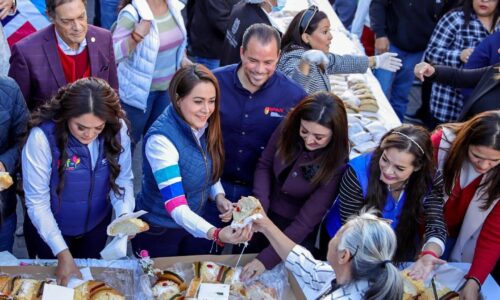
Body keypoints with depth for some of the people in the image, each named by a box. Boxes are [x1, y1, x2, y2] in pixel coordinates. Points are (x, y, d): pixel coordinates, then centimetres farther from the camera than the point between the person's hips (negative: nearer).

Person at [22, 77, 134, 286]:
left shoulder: (117, 129, -21)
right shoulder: (43, 137, -30)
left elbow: (123, 178, -10)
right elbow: (37, 202, -24)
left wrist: (125, 215, -30)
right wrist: (62, 252, -26)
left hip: (97, 226, 3)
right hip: (49, 230, -3)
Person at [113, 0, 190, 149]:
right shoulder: (132, 14, -25)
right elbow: (112, 54, -30)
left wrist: (182, 58, 0)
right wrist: (136, 36, -41)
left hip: (168, 86, 6)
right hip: (139, 89, -6)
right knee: (129, 139, 12)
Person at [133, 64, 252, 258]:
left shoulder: (205, 126, -11)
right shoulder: (160, 139, -31)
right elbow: (177, 208, -36)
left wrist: (218, 196, -13)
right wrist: (215, 234, -50)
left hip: (197, 224, 6)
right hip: (159, 232, -5)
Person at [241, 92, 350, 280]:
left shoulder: (336, 164, -29)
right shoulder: (288, 129, -20)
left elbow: (306, 220, -26)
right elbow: (264, 165, -3)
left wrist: (267, 258, -26)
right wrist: (260, 203, -20)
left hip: (298, 234, -4)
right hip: (266, 215, 4)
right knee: (243, 269, 24)